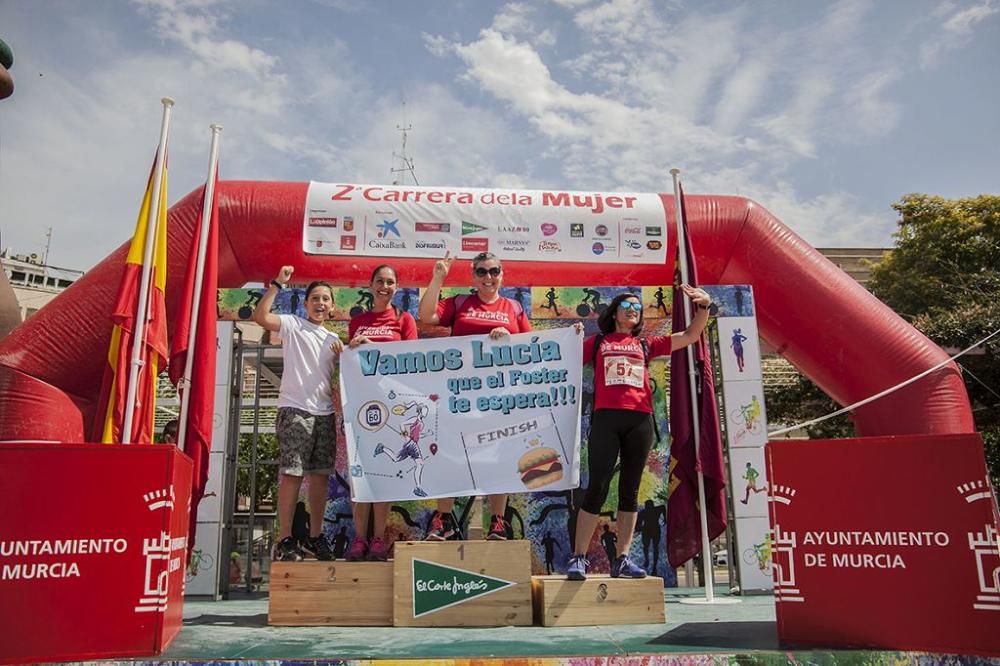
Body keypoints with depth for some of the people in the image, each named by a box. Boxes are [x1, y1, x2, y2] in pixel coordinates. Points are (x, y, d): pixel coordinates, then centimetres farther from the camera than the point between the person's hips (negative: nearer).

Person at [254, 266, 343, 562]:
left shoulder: (334, 339, 21)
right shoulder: (292, 325, 5)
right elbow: (260, 316, -14)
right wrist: (277, 284, -13)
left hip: (325, 413, 6)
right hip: (295, 409, -6)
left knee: (321, 475, 7)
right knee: (292, 474, -9)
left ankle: (315, 536, 17)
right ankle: (285, 540, -3)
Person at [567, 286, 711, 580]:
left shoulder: (646, 344, 21)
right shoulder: (597, 342, 16)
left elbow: (690, 336, 20)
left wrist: (704, 306, 8)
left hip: (640, 421, 3)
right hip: (606, 418, -3)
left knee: (630, 490, 5)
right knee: (597, 488, -8)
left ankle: (622, 560, 11)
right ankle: (578, 558, -1)